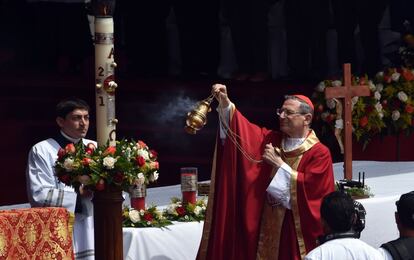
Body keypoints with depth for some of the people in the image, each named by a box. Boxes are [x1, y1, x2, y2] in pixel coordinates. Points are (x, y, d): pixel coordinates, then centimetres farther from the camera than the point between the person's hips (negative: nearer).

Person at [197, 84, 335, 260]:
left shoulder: (319, 153, -6)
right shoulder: (270, 139, 11)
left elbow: (312, 190, -17)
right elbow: (243, 129, 1)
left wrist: (279, 165, -14)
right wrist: (225, 103, -14)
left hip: (296, 233, -5)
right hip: (265, 228, 5)